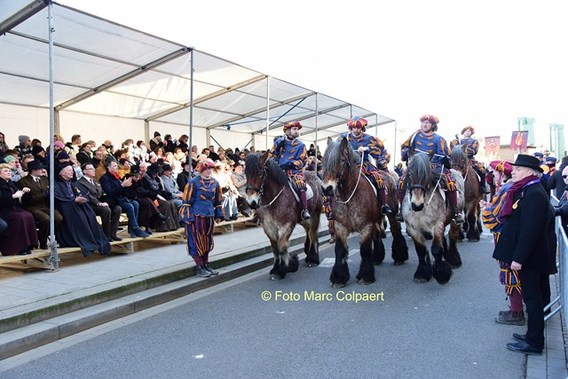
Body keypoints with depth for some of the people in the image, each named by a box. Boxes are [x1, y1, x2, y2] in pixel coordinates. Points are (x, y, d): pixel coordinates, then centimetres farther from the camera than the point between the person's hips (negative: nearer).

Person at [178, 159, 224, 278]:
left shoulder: (215, 182, 8)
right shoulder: (193, 182, -8)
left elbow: (218, 200, 17)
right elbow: (187, 201, -8)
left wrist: (218, 215, 15)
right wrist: (187, 217, -12)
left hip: (209, 217, 6)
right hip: (196, 217, -6)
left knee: (207, 241, 13)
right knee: (197, 241, 1)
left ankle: (206, 265, 25)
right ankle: (199, 267, 9)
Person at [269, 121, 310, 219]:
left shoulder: (300, 145, 6)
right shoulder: (279, 141, 10)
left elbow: (302, 162, -1)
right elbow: (271, 155, 12)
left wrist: (289, 164, -17)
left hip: (294, 170, -2)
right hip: (278, 170, 2)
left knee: (300, 185, -27)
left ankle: (305, 210, -25)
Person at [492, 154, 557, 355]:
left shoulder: (534, 194, -20)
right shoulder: (524, 191, 11)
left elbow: (529, 230, -25)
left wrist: (519, 258, -24)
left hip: (531, 257, -10)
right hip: (527, 256, 10)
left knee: (532, 298, 1)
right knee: (534, 296, 18)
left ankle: (534, 342, 12)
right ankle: (533, 336, 30)